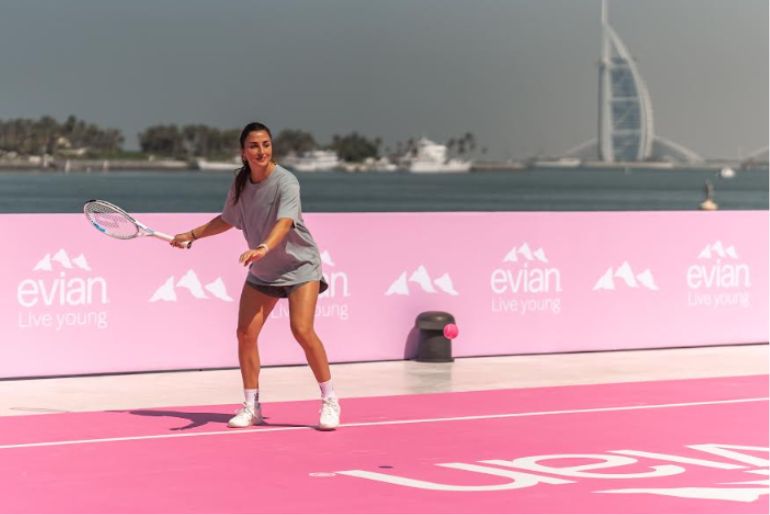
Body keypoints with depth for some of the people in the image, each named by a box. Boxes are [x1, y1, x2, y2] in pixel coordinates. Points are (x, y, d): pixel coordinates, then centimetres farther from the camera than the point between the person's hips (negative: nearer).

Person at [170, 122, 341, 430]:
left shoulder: (285, 182, -21)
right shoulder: (240, 183, -2)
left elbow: (285, 222, -38)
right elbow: (228, 220, 18)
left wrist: (264, 248, -55)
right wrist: (192, 235, 19)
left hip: (299, 265, -6)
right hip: (261, 271, 6)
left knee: (302, 330, -20)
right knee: (245, 334, -4)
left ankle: (330, 402, -6)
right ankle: (251, 407, 10)